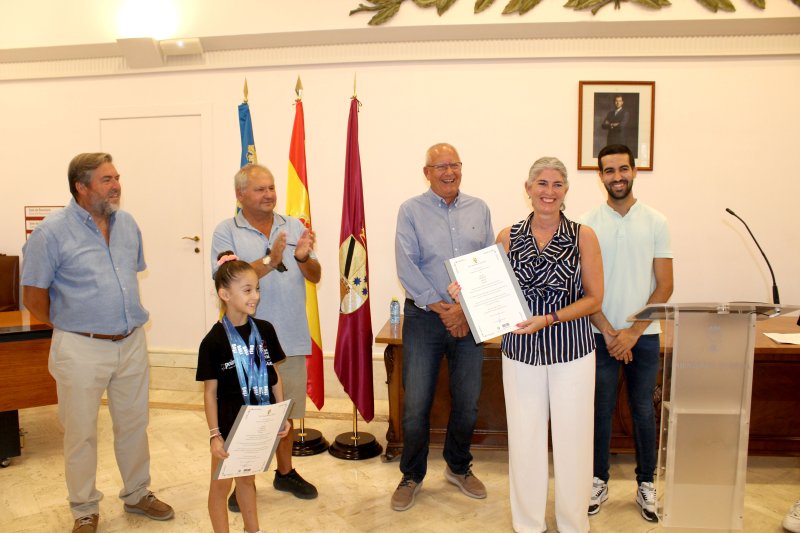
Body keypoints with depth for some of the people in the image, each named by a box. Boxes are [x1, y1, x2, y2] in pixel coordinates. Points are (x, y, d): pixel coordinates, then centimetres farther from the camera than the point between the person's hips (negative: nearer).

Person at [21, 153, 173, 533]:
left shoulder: (127, 224, 5)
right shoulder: (52, 232, -11)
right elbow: (34, 297, -6)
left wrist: (125, 320, 13)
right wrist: (71, 327, 4)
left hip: (132, 343, 5)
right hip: (81, 349, -4)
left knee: (134, 424, 16)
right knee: (81, 433, 9)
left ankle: (137, 494, 34)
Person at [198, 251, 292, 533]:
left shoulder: (265, 330, -4)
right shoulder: (214, 341, -16)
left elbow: (275, 374, 4)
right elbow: (210, 391, -11)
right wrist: (214, 434, -11)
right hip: (230, 423, -4)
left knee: (247, 479, 23)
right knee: (221, 484, 13)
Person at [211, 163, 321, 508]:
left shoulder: (294, 227, 6)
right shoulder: (226, 231, -4)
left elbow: (315, 276, 2)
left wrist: (303, 258, -19)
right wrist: (270, 261, -27)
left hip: (291, 338, 4)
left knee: (286, 411, 17)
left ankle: (285, 472, 35)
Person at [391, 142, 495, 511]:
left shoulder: (479, 210, 8)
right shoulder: (411, 210, -1)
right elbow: (406, 266, -9)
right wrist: (440, 308, -13)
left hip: (470, 317, 3)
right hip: (424, 317, -3)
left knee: (467, 402, 12)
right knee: (415, 404, 2)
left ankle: (458, 468, 35)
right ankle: (412, 475, 24)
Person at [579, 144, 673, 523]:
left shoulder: (655, 222, 0)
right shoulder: (587, 225, -2)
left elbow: (664, 286, -2)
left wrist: (633, 332, -10)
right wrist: (609, 332, -10)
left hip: (643, 335, 1)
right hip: (601, 334, 0)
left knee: (643, 410, 11)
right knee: (601, 410, 9)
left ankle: (645, 483, 28)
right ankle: (599, 481, 24)